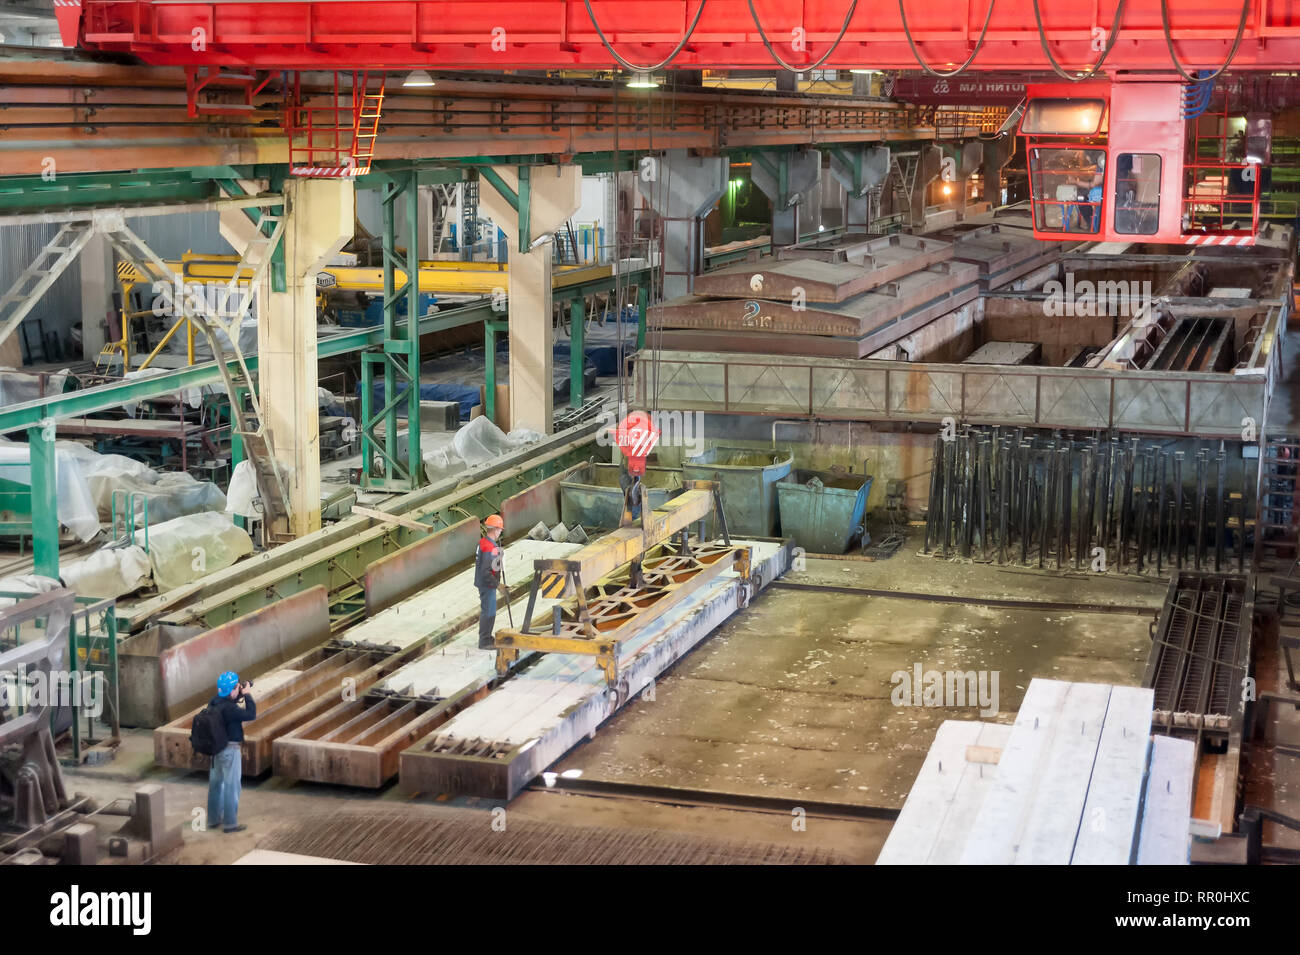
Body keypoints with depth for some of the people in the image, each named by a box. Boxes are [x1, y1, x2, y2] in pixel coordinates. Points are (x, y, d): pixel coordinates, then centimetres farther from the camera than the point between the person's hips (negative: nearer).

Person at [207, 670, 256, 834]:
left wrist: (240, 695, 3)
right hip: (230, 750, -9)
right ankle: (230, 823, 9)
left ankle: (213, 819, 31)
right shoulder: (229, 709, -27)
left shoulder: (215, 701, 0)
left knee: (216, 783, 19)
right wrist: (246, 694, -14)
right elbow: (251, 715, -23)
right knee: (232, 786, 3)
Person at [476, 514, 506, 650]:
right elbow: (486, 571, -28)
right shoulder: (490, 547, -25)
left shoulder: (482, 542, 6)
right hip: (487, 584, -10)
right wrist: (497, 584, -22)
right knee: (489, 611, -3)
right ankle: (484, 642, 2)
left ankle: (486, 637, 34)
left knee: (487, 610, 21)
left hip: (483, 583, 10)